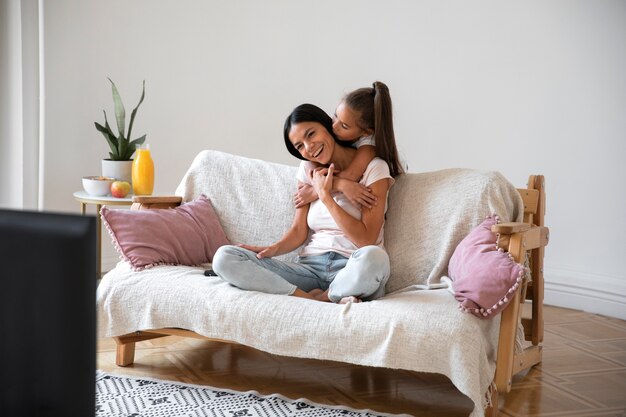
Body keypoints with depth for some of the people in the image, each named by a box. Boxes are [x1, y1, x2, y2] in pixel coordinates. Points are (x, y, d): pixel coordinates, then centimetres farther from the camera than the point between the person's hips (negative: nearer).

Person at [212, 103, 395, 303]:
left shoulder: (373, 167, -2)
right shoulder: (308, 170, 15)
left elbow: (366, 240, -10)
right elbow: (299, 230, 8)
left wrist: (325, 196, -9)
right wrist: (273, 249, -11)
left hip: (353, 271, -4)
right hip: (310, 268, 4)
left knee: (373, 257, -42)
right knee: (224, 257, -16)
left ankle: (319, 297, -13)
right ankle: (313, 300, -24)